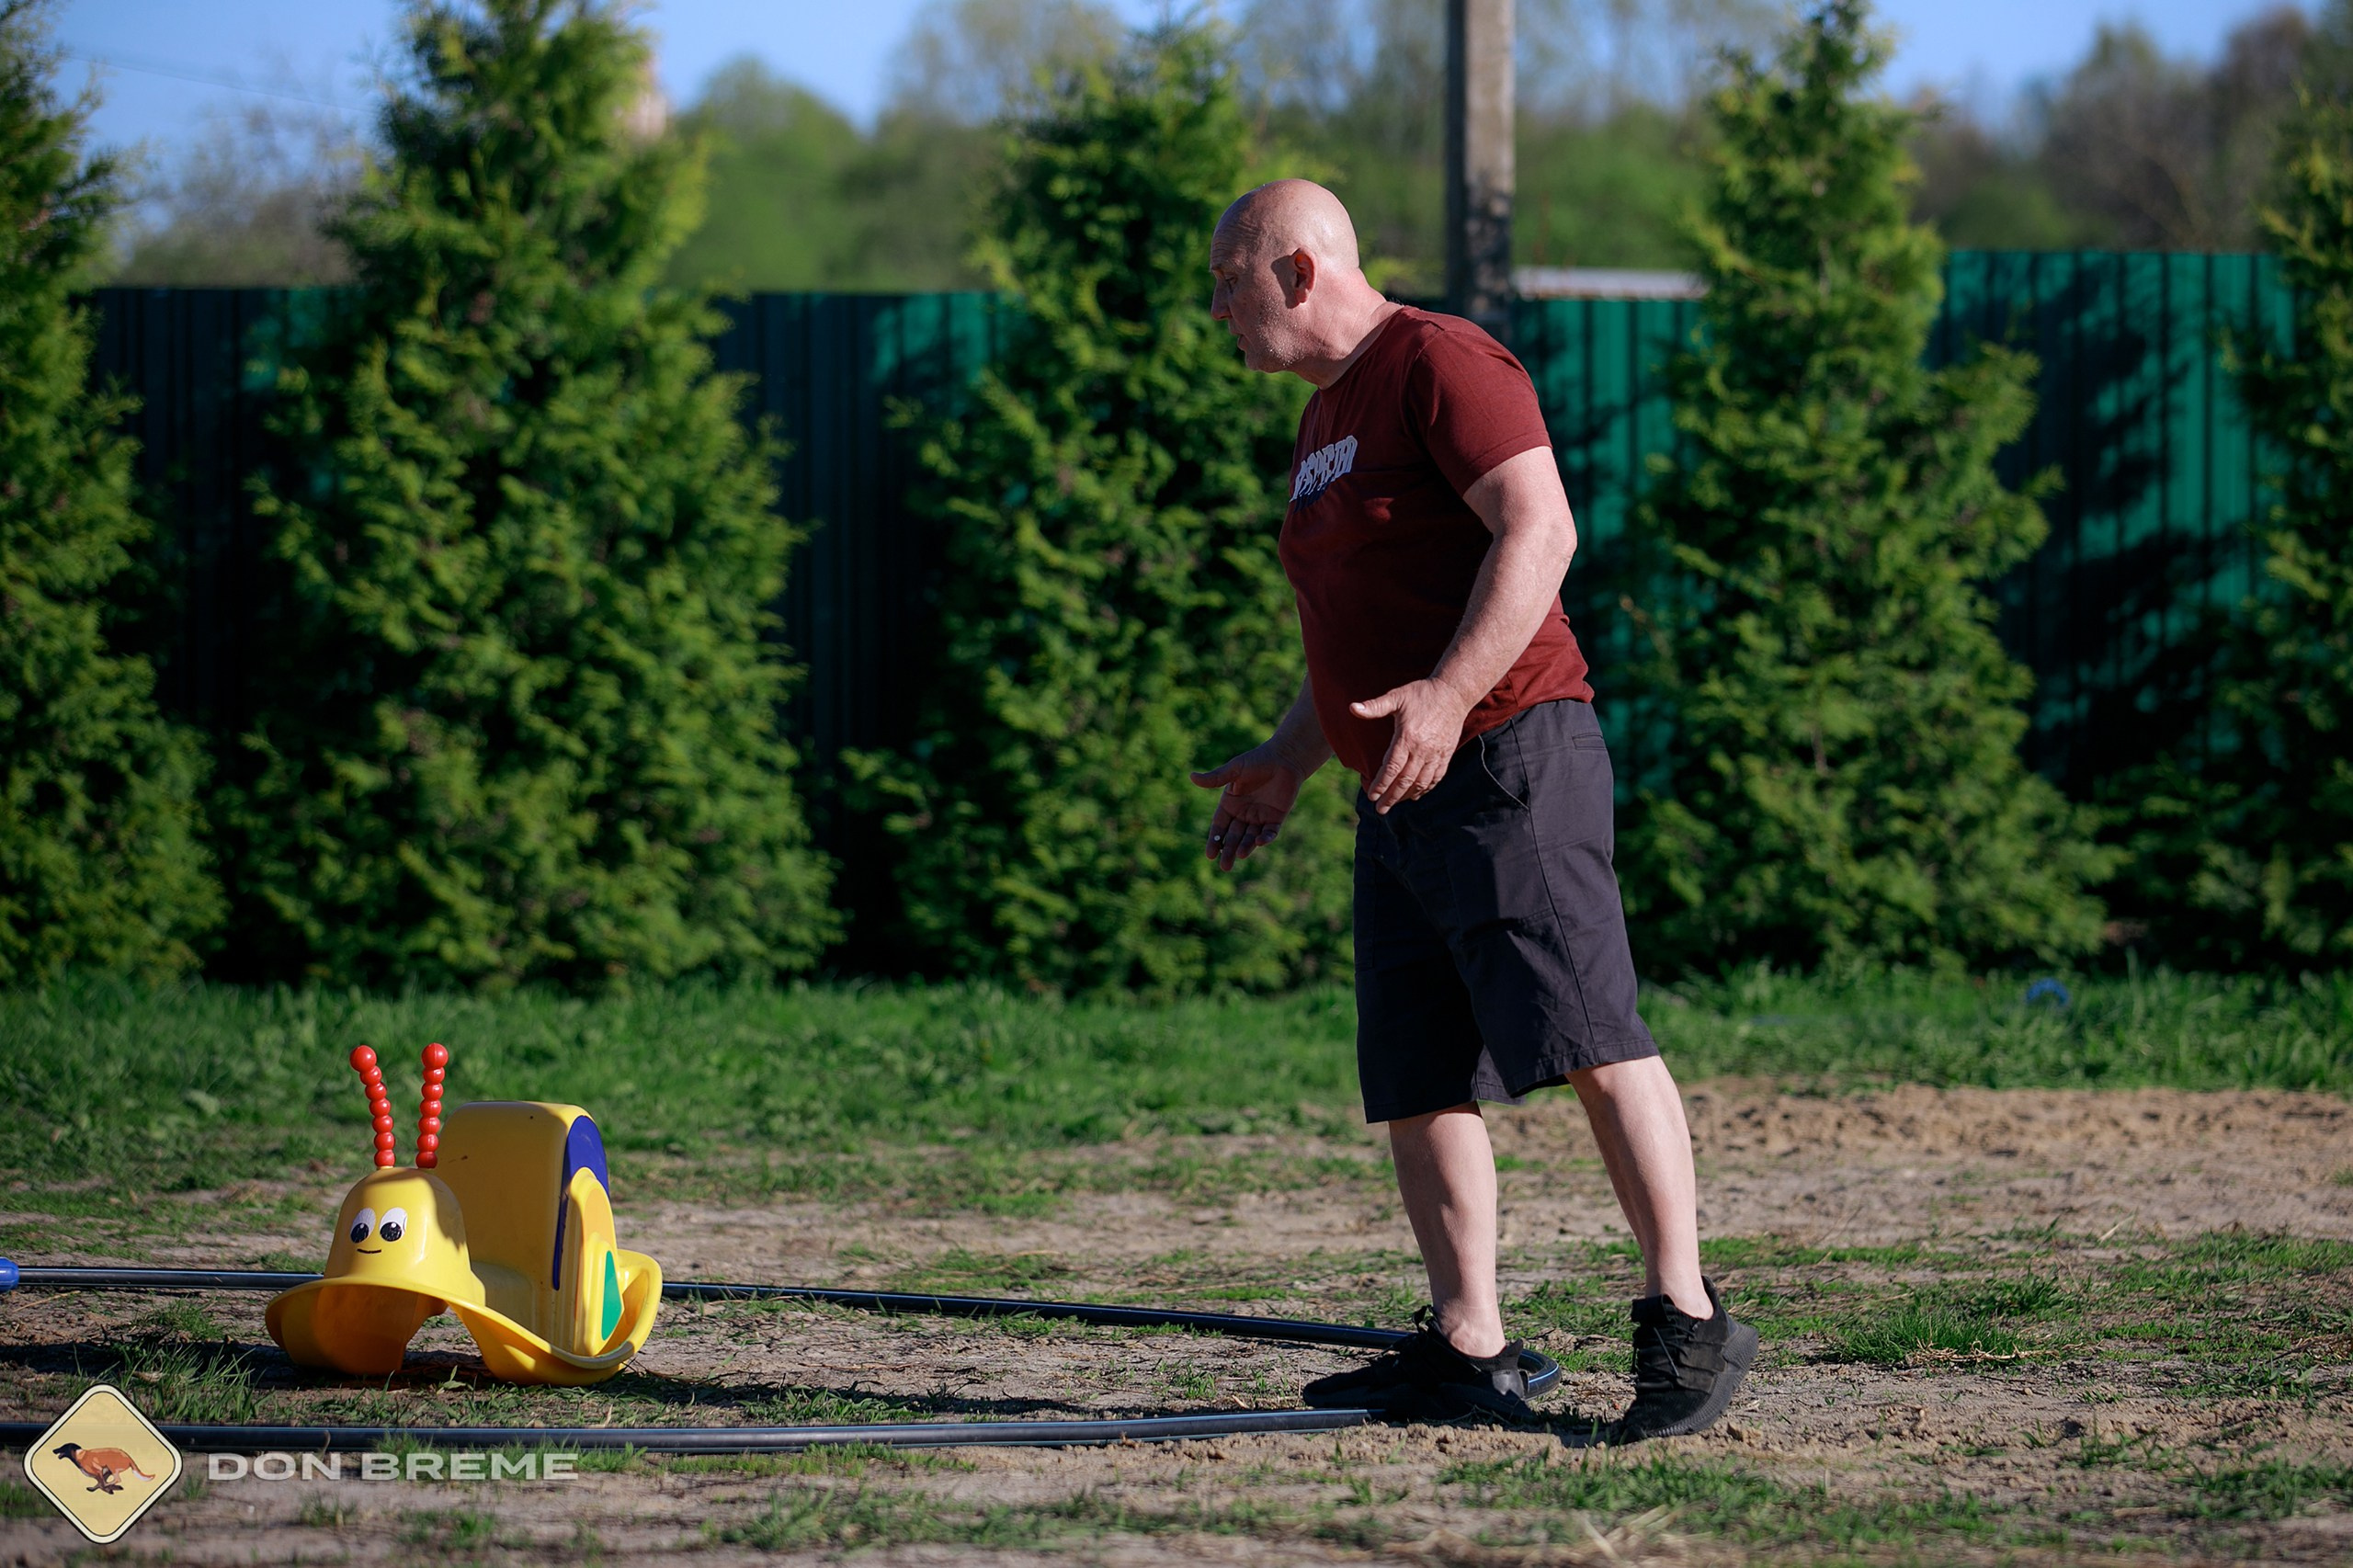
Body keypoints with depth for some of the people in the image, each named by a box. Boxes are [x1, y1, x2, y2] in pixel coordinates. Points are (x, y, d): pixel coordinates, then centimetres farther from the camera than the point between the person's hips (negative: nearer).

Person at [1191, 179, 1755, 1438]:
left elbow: (1538, 530, -18)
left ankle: (1686, 1321, -17)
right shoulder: (1325, 420, 24)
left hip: (1507, 757, -10)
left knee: (1587, 1038, -16)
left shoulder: (1437, 364, -6)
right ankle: (1468, 1353, 7)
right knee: (1414, 1081, 5)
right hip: (1398, 800, 10)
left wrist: (1448, 695, -26)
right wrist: (1289, 760, 25)